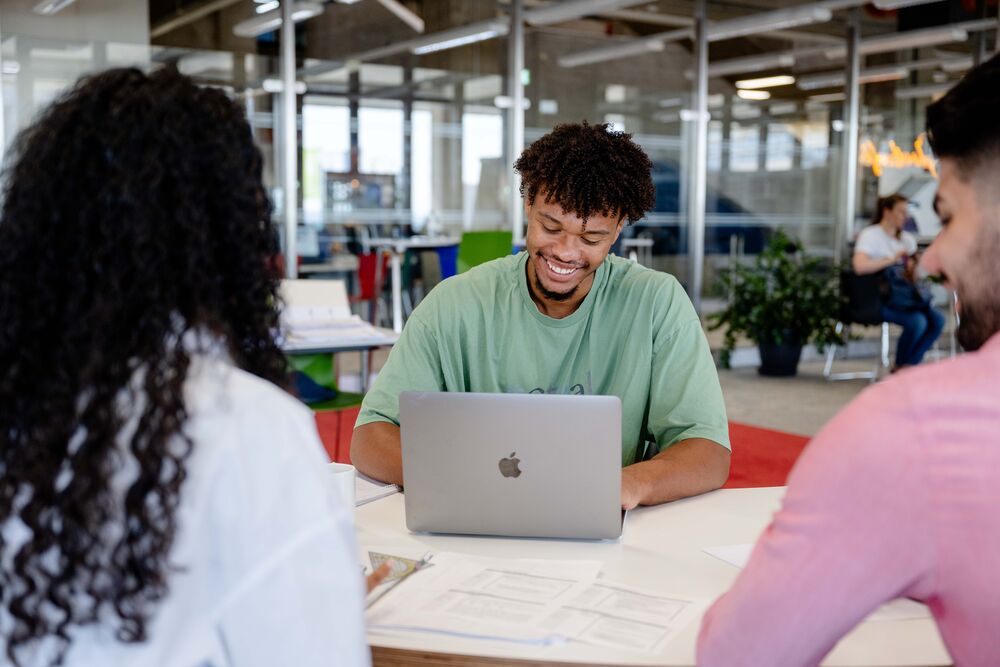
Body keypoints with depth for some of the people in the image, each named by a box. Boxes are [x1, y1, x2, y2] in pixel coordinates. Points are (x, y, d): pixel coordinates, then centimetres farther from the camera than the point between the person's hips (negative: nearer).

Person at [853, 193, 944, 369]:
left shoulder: (907, 239, 17)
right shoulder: (870, 235, -5)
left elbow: (911, 278, 19)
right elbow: (859, 266, -24)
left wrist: (912, 268, -3)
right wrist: (891, 260, -20)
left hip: (903, 295, 7)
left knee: (937, 320, -17)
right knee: (917, 321, -28)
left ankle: (908, 366, -4)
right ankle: (900, 365, -3)